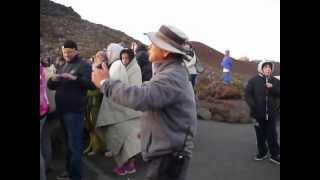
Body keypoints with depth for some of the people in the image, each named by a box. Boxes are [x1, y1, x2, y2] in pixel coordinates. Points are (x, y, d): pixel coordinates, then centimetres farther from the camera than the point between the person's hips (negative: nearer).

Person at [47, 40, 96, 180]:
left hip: (75, 111, -7)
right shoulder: (64, 66, 17)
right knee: (69, 143, 18)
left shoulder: (84, 65, -5)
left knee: (75, 144, -2)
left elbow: (92, 84, -19)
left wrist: (74, 78, -30)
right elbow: (51, 86, 19)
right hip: (62, 110, 7)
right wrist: (52, 79, -4)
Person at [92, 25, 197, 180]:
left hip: (168, 156, -10)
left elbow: (139, 97, -38)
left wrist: (105, 82, -25)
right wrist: (147, 129, 16)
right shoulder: (172, 72, 13)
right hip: (165, 151, 10)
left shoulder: (172, 77, -24)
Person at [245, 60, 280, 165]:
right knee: (260, 135, 12)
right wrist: (252, 105, -19)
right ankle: (262, 153, 27)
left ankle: (275, 155, 18)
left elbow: (279, 94, 0)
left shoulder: (275, 81, 6)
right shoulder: (253, 80, -3)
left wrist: (273, 88, -16)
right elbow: (248, 94, -6)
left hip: (271, 113, 1)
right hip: (258, 113, -1)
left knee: (272, 135, 6)